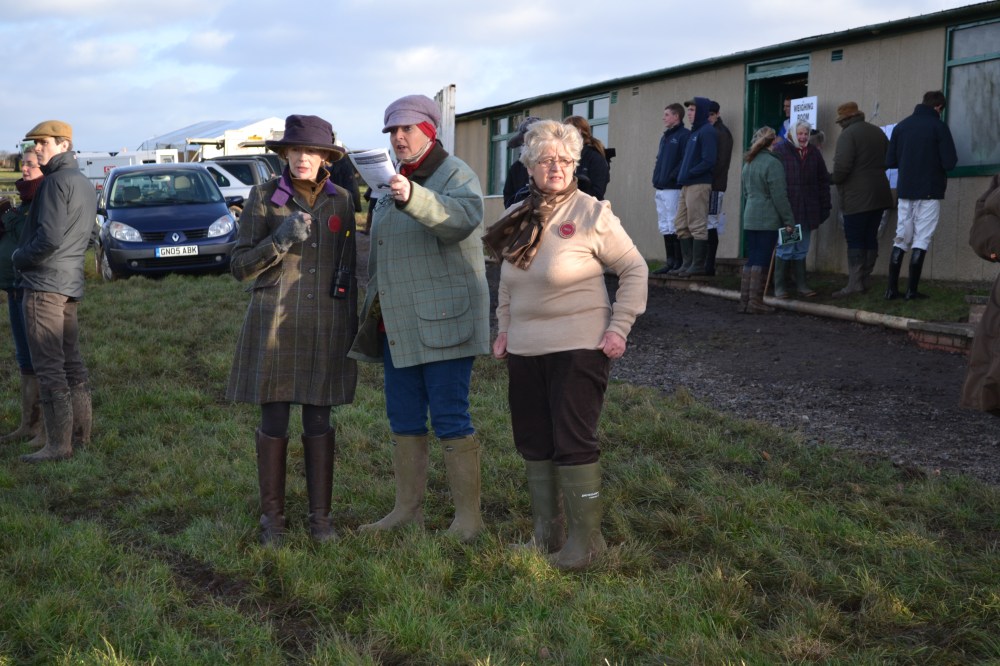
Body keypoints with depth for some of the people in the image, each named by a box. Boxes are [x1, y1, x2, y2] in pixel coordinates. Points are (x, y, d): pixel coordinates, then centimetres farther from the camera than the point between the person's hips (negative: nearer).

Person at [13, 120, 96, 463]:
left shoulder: (56, 181, -13)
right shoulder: (85, 184, 16)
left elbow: (48, 238, -20)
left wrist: (19, 257, -4)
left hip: (44, 285, -9)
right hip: (71, 284, 9)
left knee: (49, 368, -6)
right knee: (71, 362, 13)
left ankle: (59, 444, -4)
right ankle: (81, 435, 18)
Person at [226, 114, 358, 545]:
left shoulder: (341, 201, 5)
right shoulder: (263, 197, -3)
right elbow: (240, 266, -4)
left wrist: (353, 326, 10)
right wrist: (280, 240, -20)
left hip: (326, 325, 2)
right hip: (274, 323, -2)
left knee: (318, 419, 7)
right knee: (274, 419, 3)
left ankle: (320, 514, 17)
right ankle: (272, 516, 16)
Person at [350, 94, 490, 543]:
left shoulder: (455, 175, -8)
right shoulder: (397, 183, 19)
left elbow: (461, 218, -32)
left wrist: (412, 198, -48)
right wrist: (376, 307, 25)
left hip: (443, 321, -8)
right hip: (399, 326, 9)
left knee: (450, 419, -7)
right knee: (404, 419, 12)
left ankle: (468, 518, 0)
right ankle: (408, 509, 22)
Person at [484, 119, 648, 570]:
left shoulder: (592, 214, -8)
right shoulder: (517, 218, 10)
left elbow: (634, 270, -4)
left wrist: (619, 327, -10)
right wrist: (504, 327, 15)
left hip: (578, 347, -6)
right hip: (525, 351, 6)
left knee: (574, 443, -6)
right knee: (534, 443, 11)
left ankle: (586, 539, 7)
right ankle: (546, 534, 24)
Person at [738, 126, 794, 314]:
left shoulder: (748, 163, 14)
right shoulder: (773, 163, -11)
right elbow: (779, 196, -13)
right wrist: (788, 220, -8)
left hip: (749, 219, 7)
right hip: (768, 220, -7)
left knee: (751, 260, 10)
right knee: (761, 262, -3)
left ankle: (745, 301, 9)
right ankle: (755, 302, -2)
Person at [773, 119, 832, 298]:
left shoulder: (814, 153, 10)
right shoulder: (780, 151, -4)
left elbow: (823, 181, 13)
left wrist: (824, 208, 9)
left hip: (807, 211, 4)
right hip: (786, 210, -4)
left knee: (802, 250, 11)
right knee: (785, 249, -1)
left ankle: (801, 285, 18)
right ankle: (779, 286, 7)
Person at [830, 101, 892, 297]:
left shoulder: (847, 135, -11)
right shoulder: (878, 132, 14)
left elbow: (842, 166, -20)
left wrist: (832, 178, -2)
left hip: (856, 198, -7)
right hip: (879, 196, 7)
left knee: (855, 239, -5)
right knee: (871, 238, 10)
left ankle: (854, 283, -9)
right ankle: (865, 280, 14)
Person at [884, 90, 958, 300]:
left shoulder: (901, 126, 5)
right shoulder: (938, 126, -7)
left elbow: (890, 161, 5)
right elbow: (949, 162, -11)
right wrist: (936, 164, 10)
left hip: (905, 191, 4)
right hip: (930, 192, -4)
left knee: (901, 239, 10)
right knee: (921, 240, 0)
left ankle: (892, 288, 7)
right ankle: (912, 290, -2)